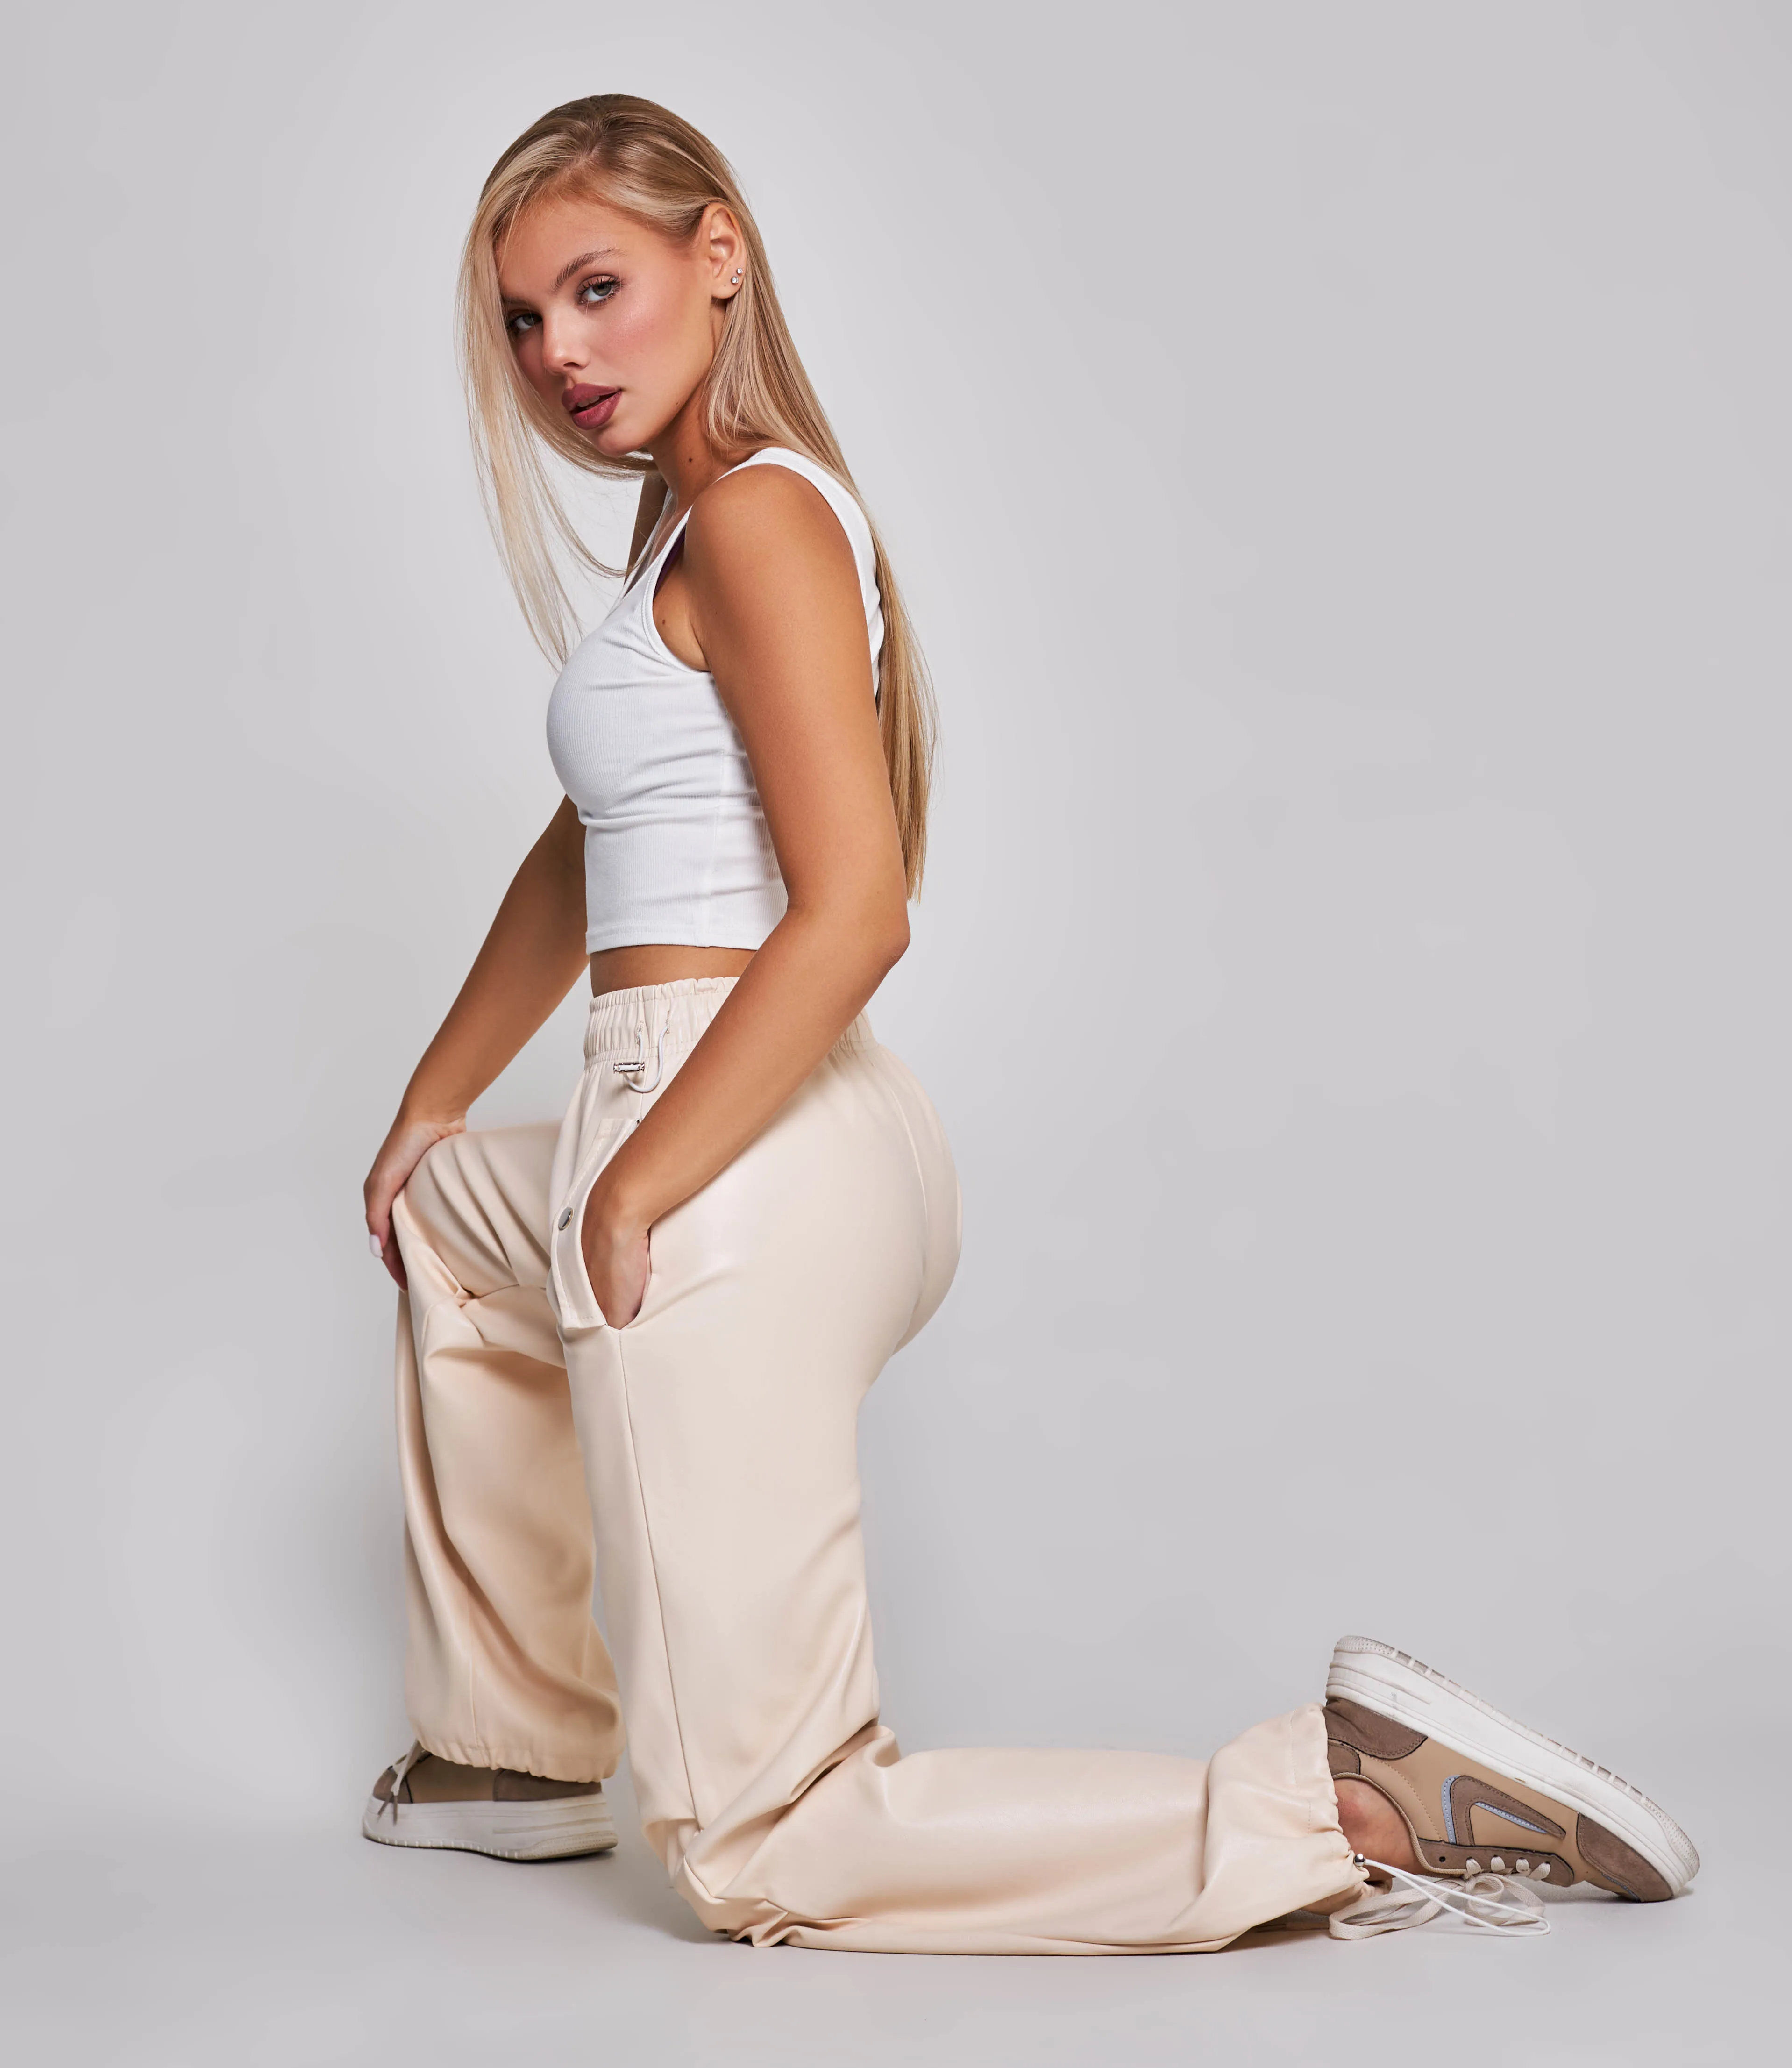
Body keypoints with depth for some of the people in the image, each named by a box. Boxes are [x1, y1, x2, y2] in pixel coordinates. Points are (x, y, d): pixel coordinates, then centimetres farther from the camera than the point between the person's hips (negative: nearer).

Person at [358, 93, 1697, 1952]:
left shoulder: (754, 512, -11)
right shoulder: (692, 515, 18)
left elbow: (855, 909, -21)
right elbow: (592, 852, 26)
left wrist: (632, 1190, -16)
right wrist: (438, 1101, 29)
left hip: (743, 1168, -10)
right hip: (825, 1155, 10)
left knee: (771, 1855, -5)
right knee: (446, 1219, 38)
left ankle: (1342, 1800, -9)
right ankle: (511, 1750, 42)